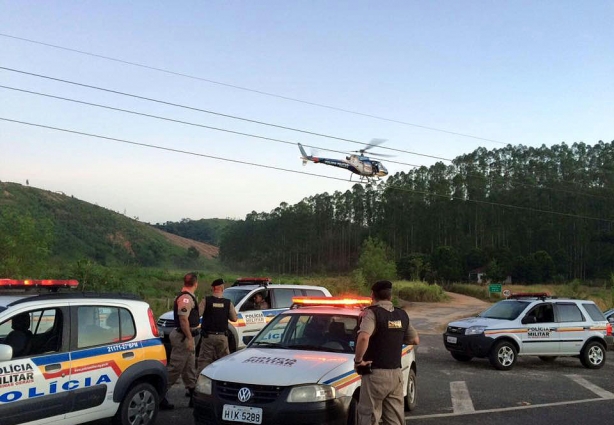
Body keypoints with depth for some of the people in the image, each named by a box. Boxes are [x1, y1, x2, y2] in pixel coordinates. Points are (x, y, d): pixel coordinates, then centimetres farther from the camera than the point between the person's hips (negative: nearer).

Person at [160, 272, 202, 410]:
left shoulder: (189, 297, 14)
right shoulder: (186, 298, -18)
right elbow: (183, 319, -26)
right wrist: (190, 338, -26)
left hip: (188, 336, 11)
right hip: (184, 337, -11)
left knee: (190, 369, 14)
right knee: (175, 368, -6)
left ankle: (194, 397, 21)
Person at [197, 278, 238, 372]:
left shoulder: (206, 300, -6)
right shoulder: (228, 303, -1)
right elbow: (234, 318, 0)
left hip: (208, 336, -1)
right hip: (222, 336, 2)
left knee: (204, 360, 2)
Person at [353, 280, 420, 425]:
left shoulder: (372, 313, -13)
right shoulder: (402, 315, 7)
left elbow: (363, 337, -31)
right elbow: (415, 340, 17)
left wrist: (358, 360, -19)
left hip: (376, 374, -6)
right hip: (396, 374, 6)